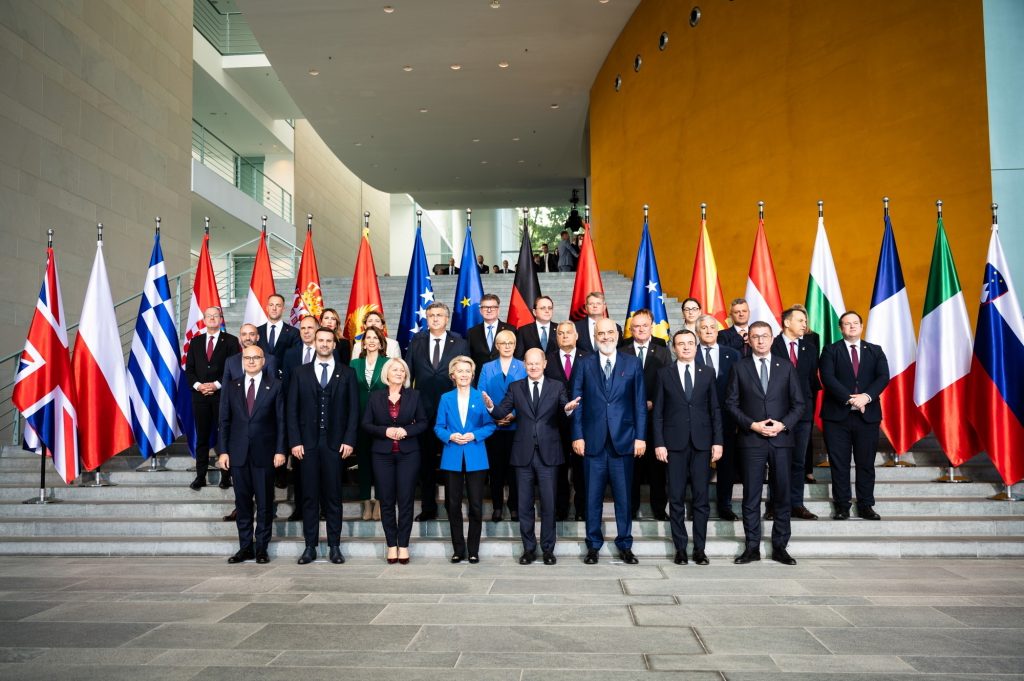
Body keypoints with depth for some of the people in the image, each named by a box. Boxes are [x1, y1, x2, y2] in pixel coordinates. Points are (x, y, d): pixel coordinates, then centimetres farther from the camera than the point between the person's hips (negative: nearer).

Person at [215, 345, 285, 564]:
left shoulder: (274, 386, 2)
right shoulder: (231, 386, 8)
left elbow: (281, 420, -1)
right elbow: (224, 420, 7)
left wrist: (280, 450, -7)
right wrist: (223, 451, 0)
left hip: (264, 453, -2)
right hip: (238, 453, 2)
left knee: (264, 503, 3)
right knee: (242, 502, 8)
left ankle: (261, 548, 13)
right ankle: (245, 547, 17)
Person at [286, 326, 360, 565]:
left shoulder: (347, 373, 7)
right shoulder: (301, 373, 9)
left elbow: (353, 409, 3)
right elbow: (292, 409, 5)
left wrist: (349, 440, -5)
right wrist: (295, 441, -3)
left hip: (335, 443, -1)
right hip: (307, 442, 1)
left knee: (333, 496, 3)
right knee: (309, 496, 4)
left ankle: (334, 546, 10)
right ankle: (310, 547, 11)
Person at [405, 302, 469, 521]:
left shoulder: (460, 343, 2)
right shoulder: (416, 342, 8)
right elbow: (407, 373, 6)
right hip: (424, 410, 2)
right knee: (426, 461, 9)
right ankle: (428, 508, 20)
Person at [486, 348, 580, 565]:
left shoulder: (557, 387, 4)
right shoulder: (515, 388, 6)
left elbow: (564, 411, -8)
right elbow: (501, 413, -4)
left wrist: (568, 408, -32)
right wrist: (491, 407, -26)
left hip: (548, 453, -1)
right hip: (523, 454, 1)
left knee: (548, 504, 5)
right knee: (524, 505, 9)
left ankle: (548, 549, 17)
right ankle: (529, 549, 21)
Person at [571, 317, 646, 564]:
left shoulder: (633, 364, 6)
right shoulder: (584, 365, 6)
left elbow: (640, 403, 4)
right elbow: (577, 403, 3)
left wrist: (640, 437, -2)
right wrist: (577, 436, -3)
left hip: (623, 440, 0)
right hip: (593, 441, 0)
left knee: (623, 496, 7)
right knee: (593, 497, 7)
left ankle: (625, 545, 20)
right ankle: (593, 545, 18)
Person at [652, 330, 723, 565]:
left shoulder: (707, 373, 8)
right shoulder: (664, 374, 5)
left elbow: (715, 410, 8)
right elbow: (657, 412, 2)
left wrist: (717, 441, 0)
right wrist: (658, 443, -5)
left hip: (702, 443, 1)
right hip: (675, 443, -1)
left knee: (701, 498, 3)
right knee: (676, 499, 3)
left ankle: (699, 549, 12)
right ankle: (680, 548, 11)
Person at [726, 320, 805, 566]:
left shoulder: (786, 367, 8)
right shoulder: (740, 368, 5)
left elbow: (798, 403, 7)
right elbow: (731, 403, 2)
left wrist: (783, 424, -9)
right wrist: (752, 425, -11)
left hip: (781, 439, 1)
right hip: (751, 440, -1)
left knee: (782, 496, 5)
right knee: (751, 497, 2)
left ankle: (780, 547, 16)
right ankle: (752, 547, 10)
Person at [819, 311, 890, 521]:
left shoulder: (875, 351, 12)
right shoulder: (831, 351, 4)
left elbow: (883, 377, -1)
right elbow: (828, 378, -9)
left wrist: (866, 396, -18)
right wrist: (850, 399, -19)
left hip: (867, 415, 2)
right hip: (837, 416, -2)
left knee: (866, 463, 5)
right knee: (839, 464, 1)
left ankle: (865, 506, 14)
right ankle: (842, 506, 9)